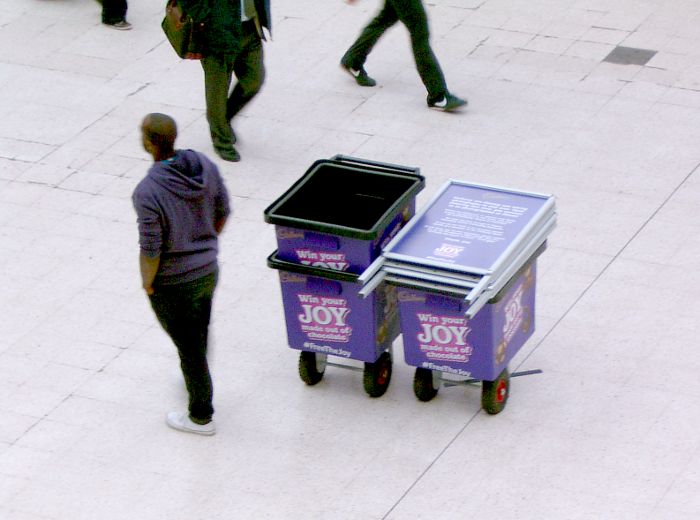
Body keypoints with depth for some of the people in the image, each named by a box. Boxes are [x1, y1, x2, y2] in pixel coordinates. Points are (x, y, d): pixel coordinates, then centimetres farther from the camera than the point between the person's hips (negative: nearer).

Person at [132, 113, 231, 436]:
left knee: (189, 346, 13)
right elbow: (222, 210, 2)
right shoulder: (204, 165, -13)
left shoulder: (148, 192, -33)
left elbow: (150, 249, -26)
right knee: (199, 330, 30)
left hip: (172, 283, -6)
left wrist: (147, 284, -8)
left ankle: (201, 417, 31)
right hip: (207, 270, 6)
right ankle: (193, 377, 57)